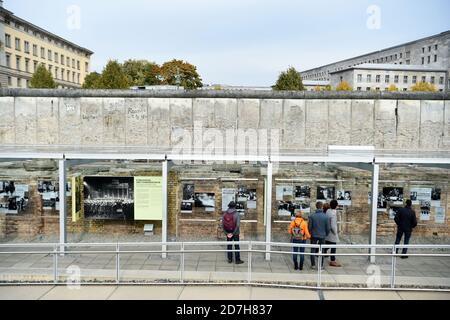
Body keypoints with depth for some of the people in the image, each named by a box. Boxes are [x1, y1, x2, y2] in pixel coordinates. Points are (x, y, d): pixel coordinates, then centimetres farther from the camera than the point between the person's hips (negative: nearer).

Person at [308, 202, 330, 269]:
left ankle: (313, 265, 11)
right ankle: (321, 265, 15)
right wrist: (326, 234, 14)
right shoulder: (325, 216, -9)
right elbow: (328, 228, -4)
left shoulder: (312, 216, -10)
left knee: (313, 250, 10)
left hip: (314, 235, 0)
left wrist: (310, 233, 11)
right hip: (322, 236, 0)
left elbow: (309, 226, -6)